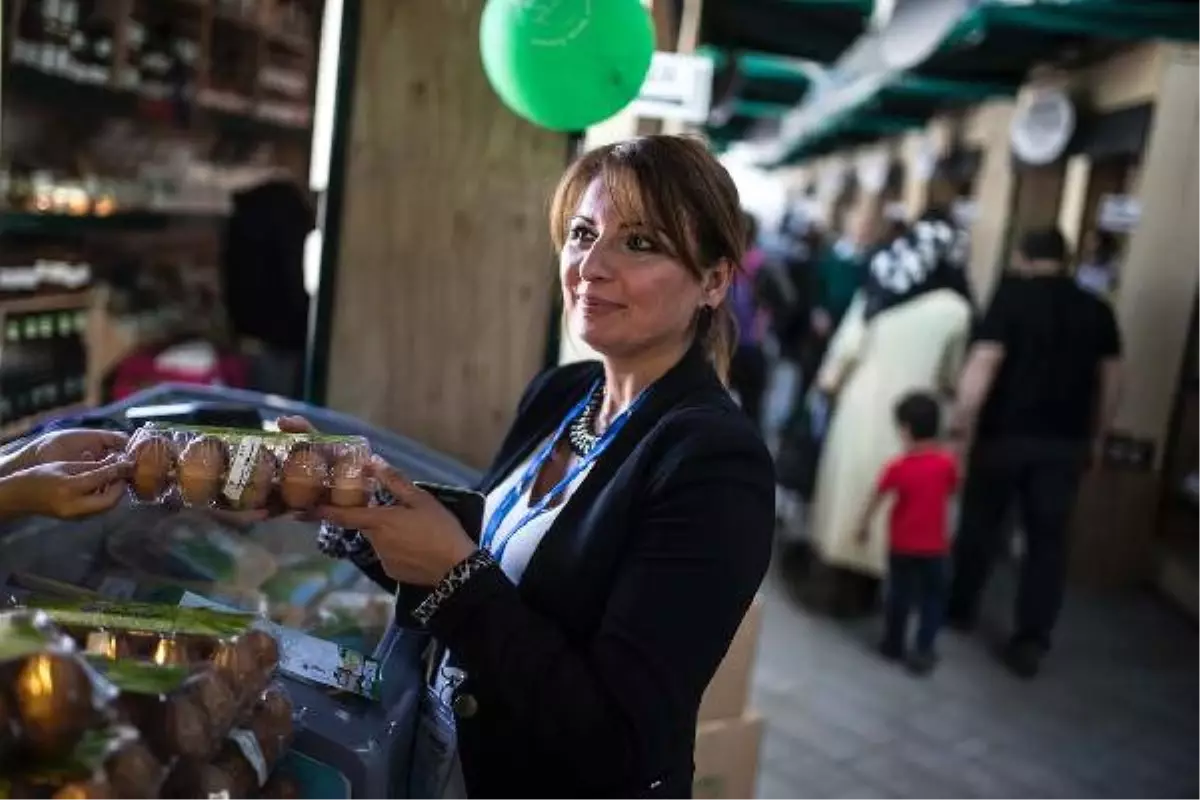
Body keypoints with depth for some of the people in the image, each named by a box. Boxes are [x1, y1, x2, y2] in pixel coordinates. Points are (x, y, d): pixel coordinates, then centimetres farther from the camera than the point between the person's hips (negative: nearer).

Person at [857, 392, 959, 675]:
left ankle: (894, 645, 28)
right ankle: (922, 652, 8)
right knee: (933, 597, 12)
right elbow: (951, 493, 6)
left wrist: (864, 526, 8)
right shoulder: (948, 462, -11)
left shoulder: (897, 467, -15)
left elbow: (876, 500, -6)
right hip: (934, 545, 0)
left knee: (899, 594, 15)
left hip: (902, 545, 0)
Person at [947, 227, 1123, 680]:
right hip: (1067, 440, 3)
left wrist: (963, 418, -13)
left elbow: (985, 360, -15)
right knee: (1048, 539, 6)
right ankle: (1030, 643, 3)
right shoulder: (1096, 309, 7)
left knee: (981, 522, 14)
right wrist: (1096, 437, 17)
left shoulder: (1012, 294, -5)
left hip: (1006, 432, -2)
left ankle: (960, 608, 29)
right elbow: (1111, 378, 9)